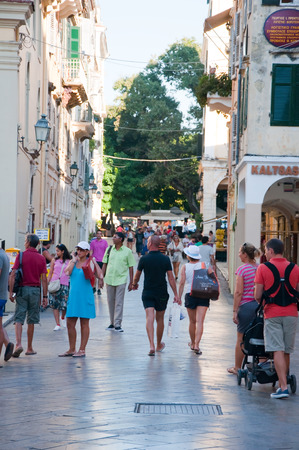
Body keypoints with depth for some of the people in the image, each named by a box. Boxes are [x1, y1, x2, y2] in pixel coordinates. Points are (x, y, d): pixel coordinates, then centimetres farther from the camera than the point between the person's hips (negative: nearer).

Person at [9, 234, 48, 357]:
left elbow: (13, 275, -9)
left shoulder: (21, 256, -3)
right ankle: (29, 348, 16)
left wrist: (10, 292, -6)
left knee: (19, 319, -1)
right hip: (35, 290, 2)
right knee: (31, 321, 9)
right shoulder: (41, 258, 3)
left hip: (22, 289, -2)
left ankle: (18, 344, -20)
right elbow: (44, 279, 0)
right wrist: (45, 296, 3)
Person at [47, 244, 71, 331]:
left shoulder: (69, 261, 4)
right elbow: (50, 273, 10)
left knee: (64, 304, -6)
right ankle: (57, 324, 4)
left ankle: (63, 318, 26)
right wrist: (47, 284, 5)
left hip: (65, 285, -1)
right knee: (55, 304, -2)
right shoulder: (54, 261, 8)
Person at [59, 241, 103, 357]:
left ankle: (82, 350, 6)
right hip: (73, 296, 4)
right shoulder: (72, 261, 11)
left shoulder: (90, 262, -1)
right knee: (70, 323, 6)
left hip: (85, 296, -4)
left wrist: (94, 262, -15)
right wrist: (74, 260, -6)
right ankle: (72, 349, 17)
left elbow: (100, 275, -13)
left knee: (84, 324, 0)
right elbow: (67, 272, -9)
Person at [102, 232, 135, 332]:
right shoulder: (109, 249, 6)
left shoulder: (127, 251, -2)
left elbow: (130, 267, 1)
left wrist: (131, 282, -1)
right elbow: (105, 264, 12)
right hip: (109, 279, 4)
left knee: (119, 303, -4)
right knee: (110, 302, 9)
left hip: (121, 280, -3)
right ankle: (112, 323, 19)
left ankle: (117, 324, -2)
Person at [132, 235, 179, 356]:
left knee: (149, 318, -8)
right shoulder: (165, 259, -3)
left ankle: (152, 345, -22)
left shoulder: (144, 259, -7)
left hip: (148, 293, -2)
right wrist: (175, 294, -3)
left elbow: (137, 275, 5)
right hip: (162, 293, 2)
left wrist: (135, 284, 26)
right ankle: (159, 345, 30)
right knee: (160, 319, 15)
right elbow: (171, 278, -6)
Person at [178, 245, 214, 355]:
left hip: (190, 295, 0)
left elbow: (182, 283, -7)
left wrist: (179, 297, -3)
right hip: (203, 296, 0)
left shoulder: (185, 267, 0)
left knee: (192, 321, 14)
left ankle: (192, 343, 30)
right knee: (200, 321, -6)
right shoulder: (204, 266, 3)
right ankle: (196, 345, -16)